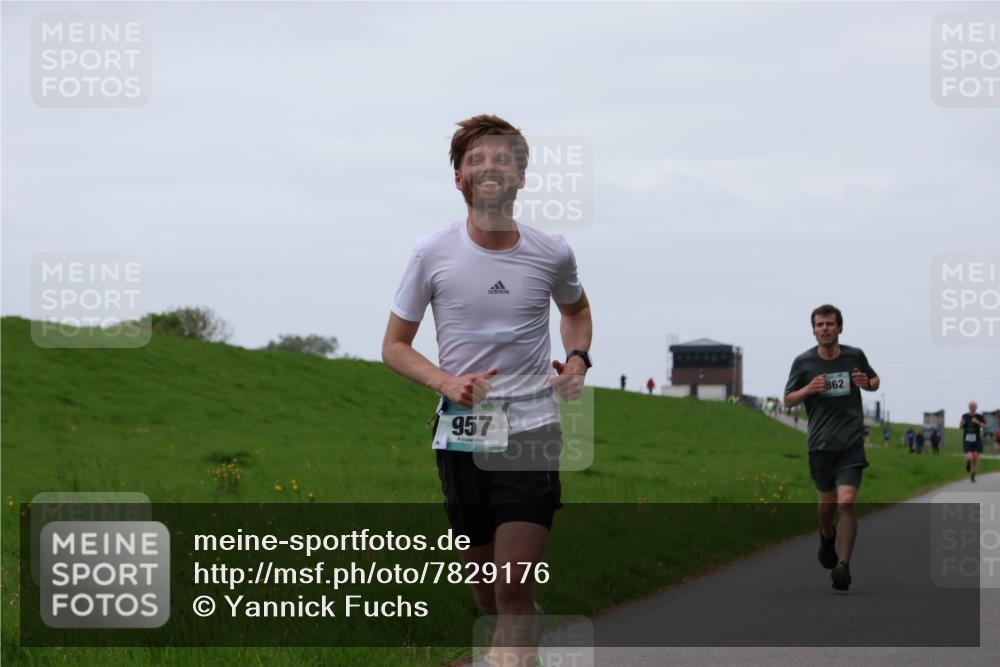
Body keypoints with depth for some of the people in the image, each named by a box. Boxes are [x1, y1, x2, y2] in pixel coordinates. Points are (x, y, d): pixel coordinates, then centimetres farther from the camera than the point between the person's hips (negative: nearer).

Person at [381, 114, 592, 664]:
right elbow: (394, 346, 5)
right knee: (487, 595, 10)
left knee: (512, 591, -14)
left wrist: (578, 358, 2)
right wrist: (446, 382, -13)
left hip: (531, 432, -1)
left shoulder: (551, 254, -1)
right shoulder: (433, 253, -3)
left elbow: (576, 310, 23)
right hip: (460, 435, 1)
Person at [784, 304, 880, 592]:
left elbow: (875, 381, 18)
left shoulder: (855, 355, 1)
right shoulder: (803, 362, -1)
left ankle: (843, 566, -12)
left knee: (846, 502, -16)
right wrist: (808, 389, -14)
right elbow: (788, 399, 7)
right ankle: (827, 537, 46)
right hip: (820, 443, 1)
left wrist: (867, 383, -7)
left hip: (851, 442, -1)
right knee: (828, 503, 12)